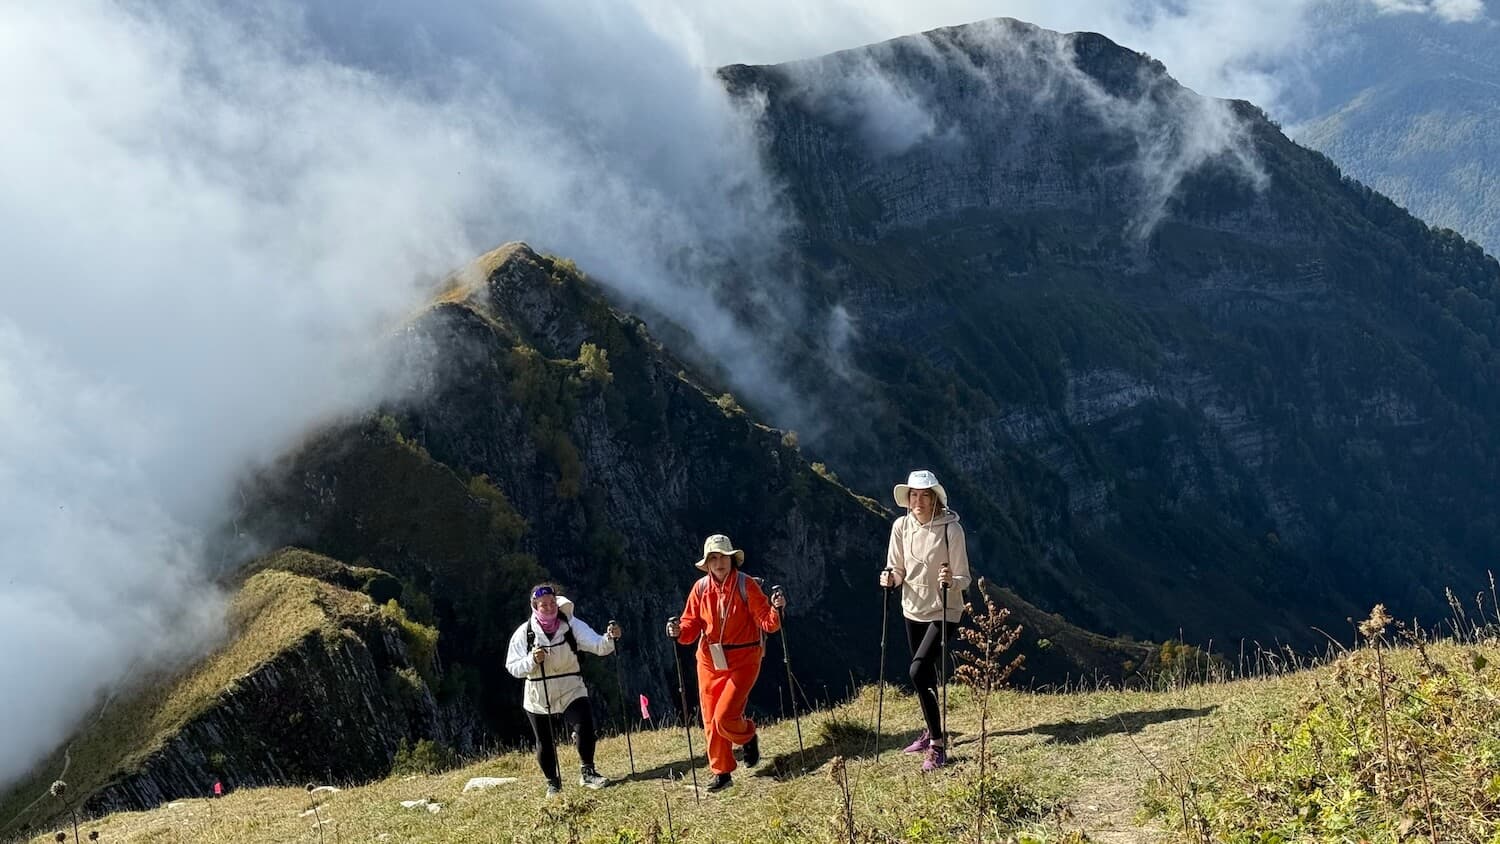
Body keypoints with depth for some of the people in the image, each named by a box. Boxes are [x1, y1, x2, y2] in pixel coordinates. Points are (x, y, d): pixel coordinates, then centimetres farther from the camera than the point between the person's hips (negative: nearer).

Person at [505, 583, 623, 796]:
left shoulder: (571, 625, -8)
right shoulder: (524, 633, -8)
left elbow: (598, 646, -19)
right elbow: (513, 668, -5)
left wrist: (610, 637, -40)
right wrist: (532, 660, -23)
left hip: (571, 690, 0)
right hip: (538, 696, 1)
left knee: (585, 725, -21)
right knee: (545, 743, 9)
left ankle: (587, 772, -2)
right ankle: (553, 783, 31)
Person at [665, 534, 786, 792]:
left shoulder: (747, 585, -11)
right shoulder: (701, 588, -1)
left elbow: (768, 623, -12)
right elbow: (692, 625, 1)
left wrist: (776, 609, -32)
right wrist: (679, 631, -20)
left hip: (743, 662, -4)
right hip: (710, 662, 4)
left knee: (724, 718, -13)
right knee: (711, 722, 8)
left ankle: (748, 737, 21)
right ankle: (721, 773, 24)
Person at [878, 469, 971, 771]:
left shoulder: (950, 529, -19)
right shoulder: (901, 526, -5)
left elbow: (964, 579, -16)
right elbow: (898, 570, 4)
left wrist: (951, 580, -37)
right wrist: (890, 578, -17)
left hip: (944, 612, -6)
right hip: (913, 610, 6)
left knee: (918, 671, -20)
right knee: (926, 673, 19)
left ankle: (937, 745, -10)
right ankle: (932, 731, 41)